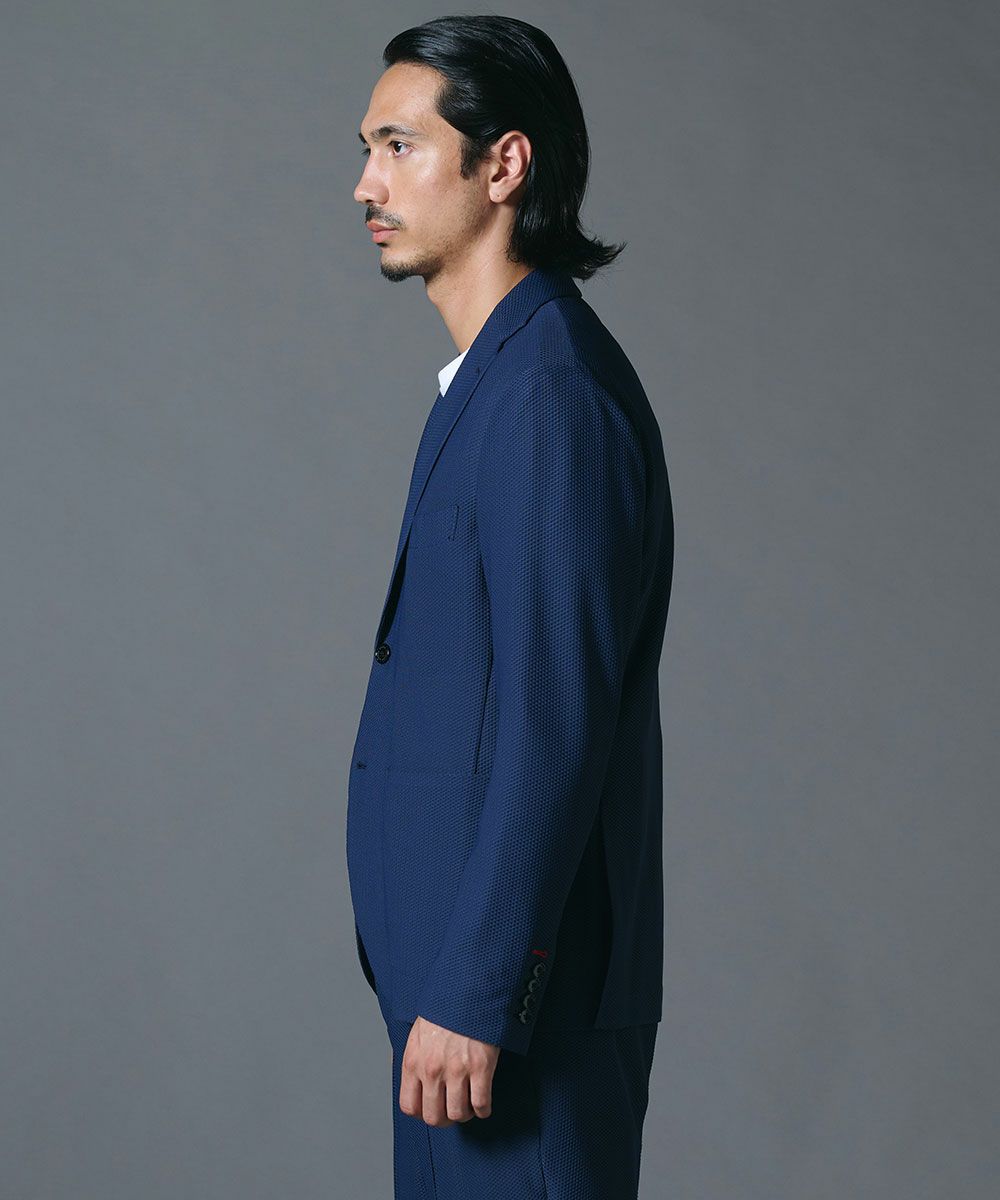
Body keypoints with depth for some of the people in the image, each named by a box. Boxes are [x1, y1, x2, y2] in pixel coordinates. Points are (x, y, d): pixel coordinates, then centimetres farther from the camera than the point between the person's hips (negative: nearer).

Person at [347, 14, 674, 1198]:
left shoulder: (550, 390, -17)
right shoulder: (505, 374, 14)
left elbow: (557, 722, -22)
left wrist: (471, 995, -21)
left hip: (517, 979, -10)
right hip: (476, 954, 10)